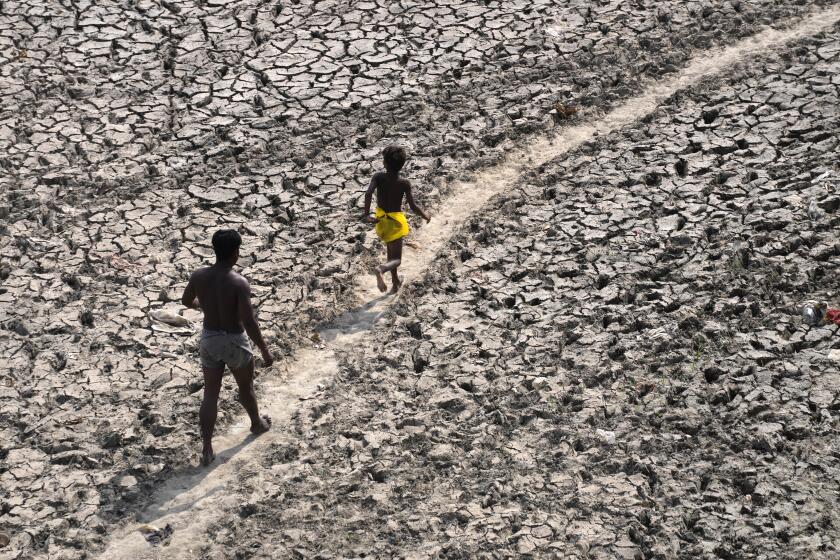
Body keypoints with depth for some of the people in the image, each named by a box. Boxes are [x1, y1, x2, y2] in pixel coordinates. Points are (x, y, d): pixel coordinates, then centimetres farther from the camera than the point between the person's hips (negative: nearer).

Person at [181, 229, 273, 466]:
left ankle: (207, 449, 13)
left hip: (209, 339, 4)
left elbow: (186, 301, 10)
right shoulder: (239, 283, -26)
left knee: (210, 394, 13)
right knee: (246, 387, 23)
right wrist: (265, 351, -15)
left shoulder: (199, 276, -10)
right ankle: (257, 424, 50)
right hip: (234, 341, -4)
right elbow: (249, 323, -26)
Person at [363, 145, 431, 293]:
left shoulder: (378, 177, -11)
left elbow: (368, 194, -28)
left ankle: (395, 281, 37)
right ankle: (381, 269, -33)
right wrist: (425, 216, 3)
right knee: (396, 259, 1)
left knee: (391, 251, 27)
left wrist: (367, 215, -21)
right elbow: (413, 207, -15)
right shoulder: (404, 183, -15)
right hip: (395, 221, -3)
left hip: (381, 219, 3)